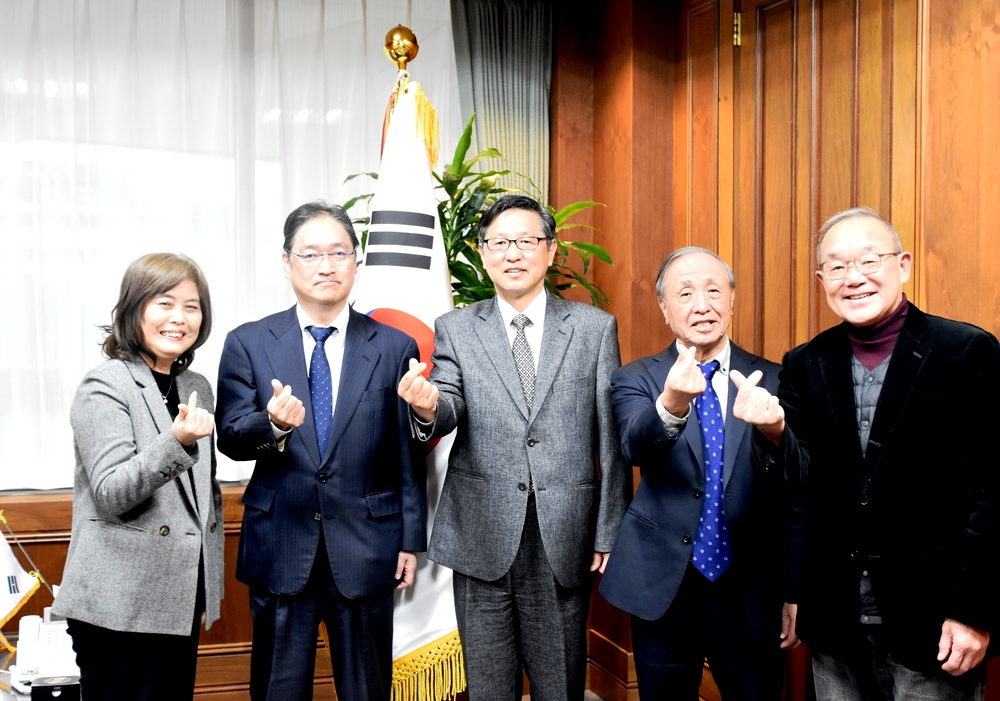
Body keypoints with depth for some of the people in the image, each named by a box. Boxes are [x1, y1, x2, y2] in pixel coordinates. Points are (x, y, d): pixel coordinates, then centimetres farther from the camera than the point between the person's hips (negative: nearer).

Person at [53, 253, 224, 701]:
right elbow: (111, 495, -17)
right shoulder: (105, 388, -9)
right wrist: (178, 441, -32)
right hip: (121, 607, -6)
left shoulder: (197, 387, 13)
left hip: (180, 599, 7)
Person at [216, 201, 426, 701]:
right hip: (279, 552, 0)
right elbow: (230, 439, -3)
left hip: (366, 551, 0)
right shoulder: (248, 344, 2)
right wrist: (272, 424, -25)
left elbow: (408, 455, 4)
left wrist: (410, 539, 3)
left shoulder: (395, 348, 3)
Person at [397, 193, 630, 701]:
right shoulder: (455, 330, 7)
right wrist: (428, 408, -31)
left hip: (563, 542, 0)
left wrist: (609, 532, 1)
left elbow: (611, 437, 4)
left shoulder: (595, 328, 5)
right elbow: (452, 409, -7)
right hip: (482, 540, 1)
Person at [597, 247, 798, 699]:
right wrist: (672, 404, -43)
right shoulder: (636, 380, 0)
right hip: (663, 592, 0)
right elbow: (635, 446, -22)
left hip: (752, 594, 1)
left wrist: (794, 593, 3)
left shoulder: (772, 381, 2)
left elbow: (793, 496, 3)